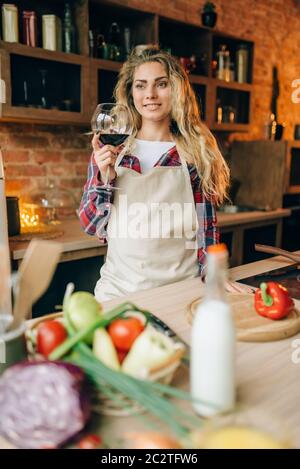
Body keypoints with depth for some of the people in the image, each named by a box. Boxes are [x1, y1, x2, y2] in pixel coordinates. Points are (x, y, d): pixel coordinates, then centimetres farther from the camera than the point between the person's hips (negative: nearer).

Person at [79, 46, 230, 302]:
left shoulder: (196, 152, -3)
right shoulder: (109, 149, 0)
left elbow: (206, 228, 0)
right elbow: (91, 226, 0)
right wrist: (104, 178, -15)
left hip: (180, 288, -1)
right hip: (119, 288, 1)